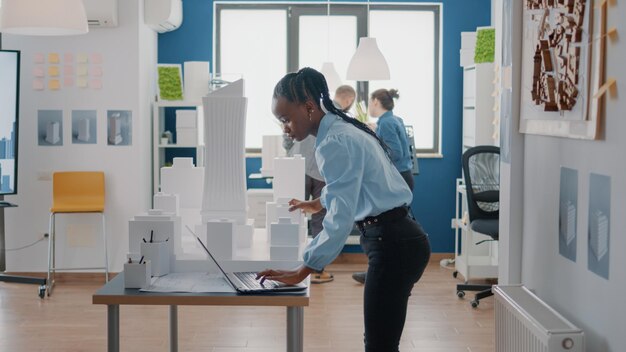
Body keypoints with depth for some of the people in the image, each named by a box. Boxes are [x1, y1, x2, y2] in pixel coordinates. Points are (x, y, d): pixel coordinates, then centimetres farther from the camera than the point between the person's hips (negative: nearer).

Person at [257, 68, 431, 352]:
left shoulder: (335, 143, -18)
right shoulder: (343, 130, 14)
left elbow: (340, 219, -24)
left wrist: (300, 272, -21)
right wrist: (318, 204, 53)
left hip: (392, 244, -11)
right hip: (396, 239, 11)